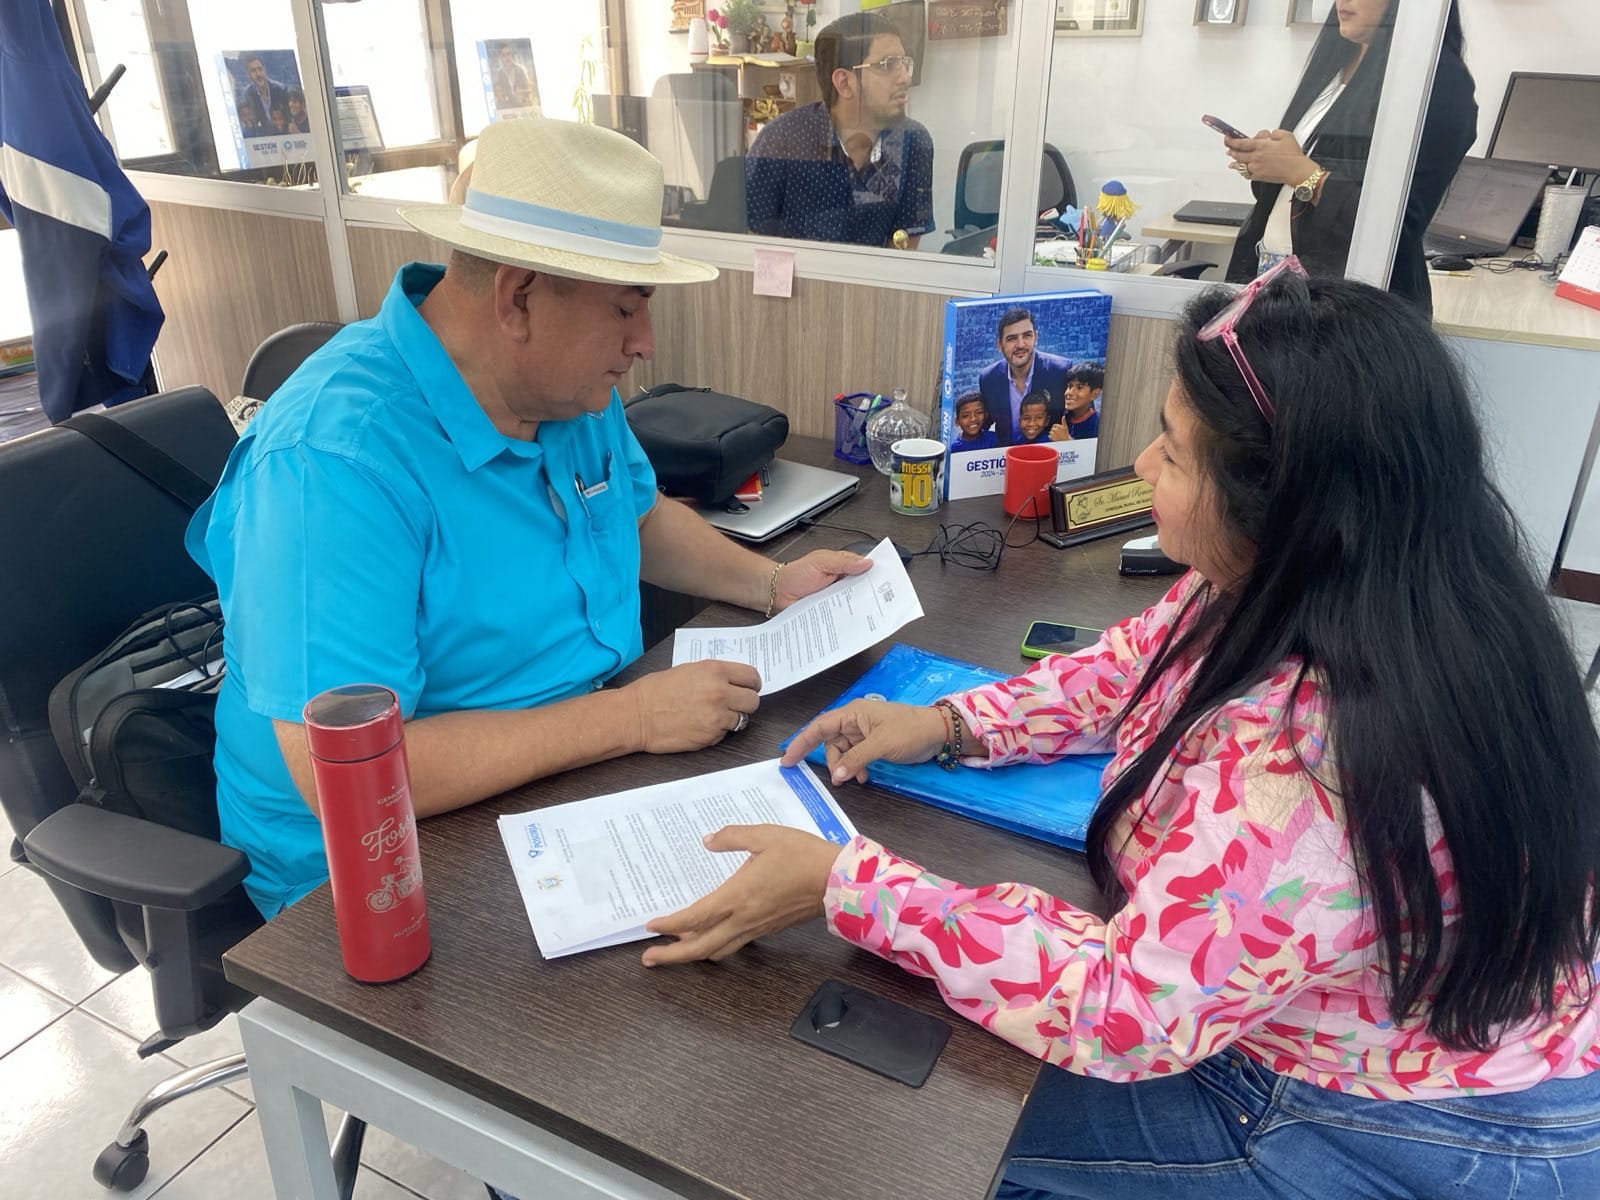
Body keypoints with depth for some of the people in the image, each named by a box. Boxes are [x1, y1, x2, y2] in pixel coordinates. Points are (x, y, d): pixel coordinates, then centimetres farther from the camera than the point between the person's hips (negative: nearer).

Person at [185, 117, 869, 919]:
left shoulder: (573, 388, 0)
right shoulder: (336, 462, -28)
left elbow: (639, 516, 19)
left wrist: (769, 582, 1)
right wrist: (632, 718, -29)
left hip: (572, 773, 8)